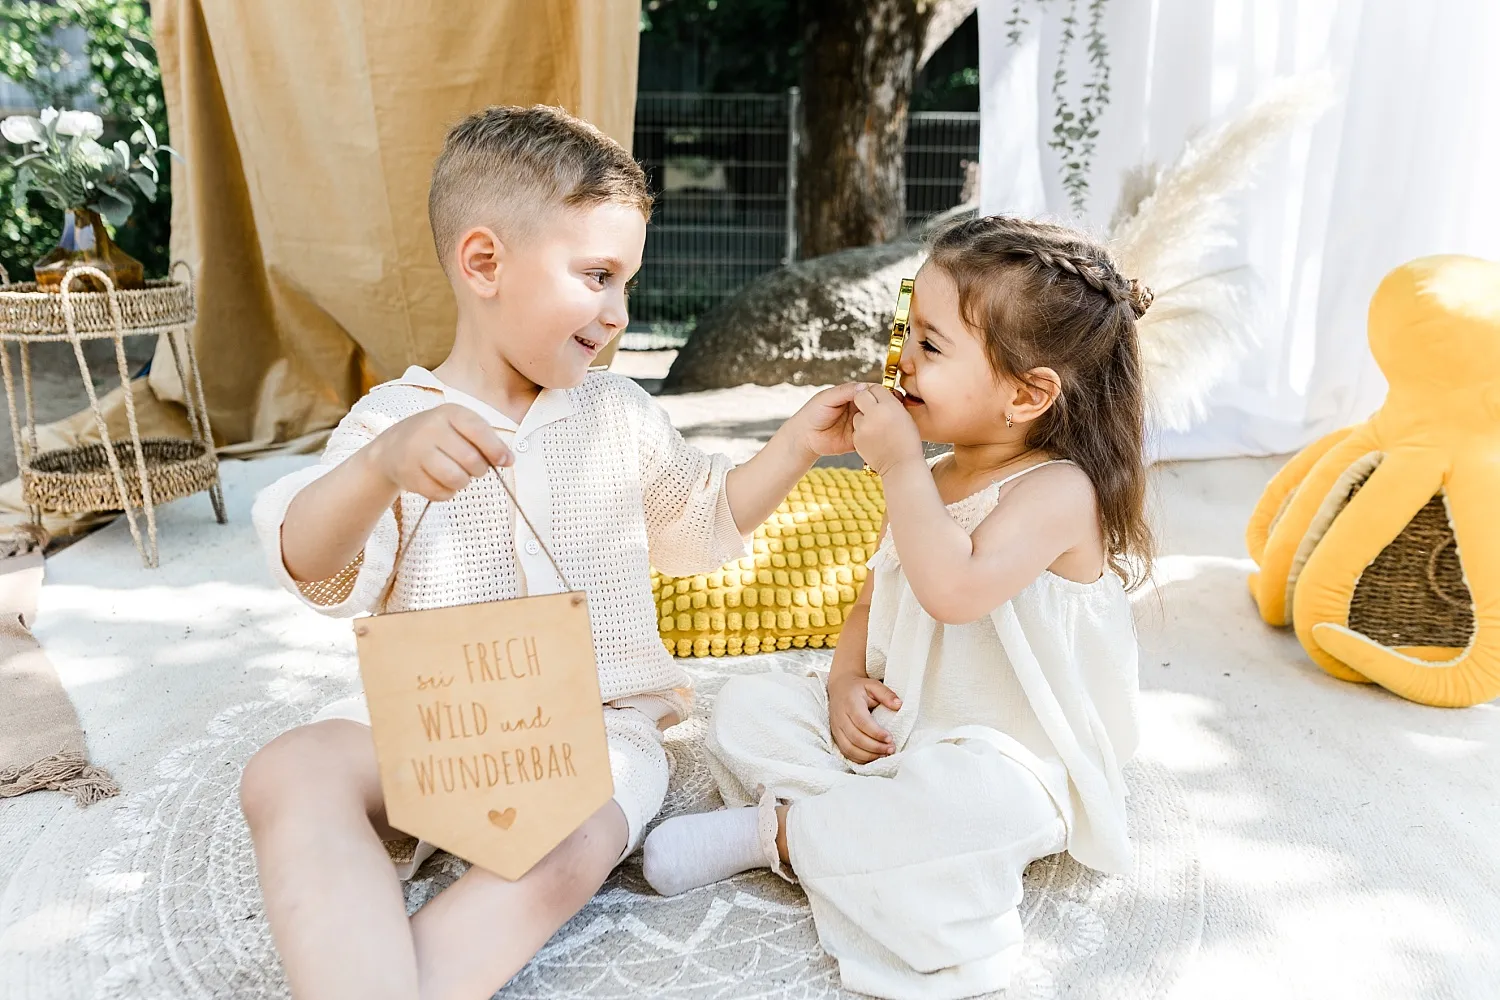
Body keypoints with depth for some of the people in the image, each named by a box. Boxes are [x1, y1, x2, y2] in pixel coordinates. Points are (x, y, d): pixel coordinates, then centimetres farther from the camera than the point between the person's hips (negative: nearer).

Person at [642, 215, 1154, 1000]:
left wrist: (898, 465, -26)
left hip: (1008, 764, -7)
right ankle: (863, 824, -21)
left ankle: (771, 830, -18)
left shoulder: (1058, 490, -19)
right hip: (895, 731, 7)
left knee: (968, 800, -40)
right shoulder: (928, 482, 6)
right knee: (745, 709, -2)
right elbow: (872, 601, 14)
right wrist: (846, 680, -6)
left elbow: (954, 589, -36)